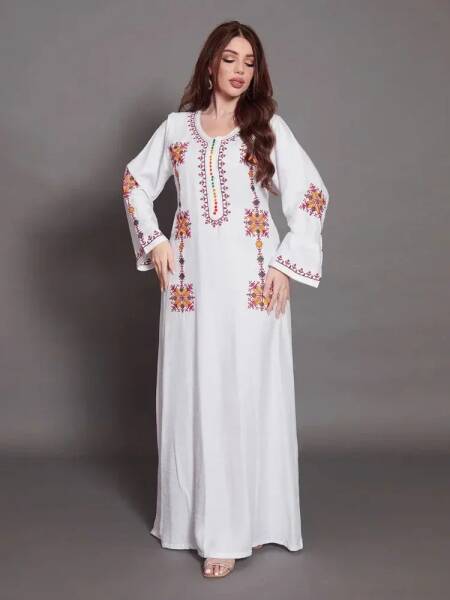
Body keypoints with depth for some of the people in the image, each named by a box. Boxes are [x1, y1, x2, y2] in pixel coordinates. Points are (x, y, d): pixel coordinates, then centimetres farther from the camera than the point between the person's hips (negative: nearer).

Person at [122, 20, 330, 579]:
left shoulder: (269, 127, 3)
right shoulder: (177, 127, 9)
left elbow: (311, 196, 1)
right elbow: (135, 183, 18)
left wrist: (286, 265, -6)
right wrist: (153, 242, 5)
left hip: (252, 277, -2)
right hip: (193, 275, 2)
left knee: (247, 396, -1)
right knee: (193, 396, 6)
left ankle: (233, 527, 7)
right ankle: (199, 517, 21)